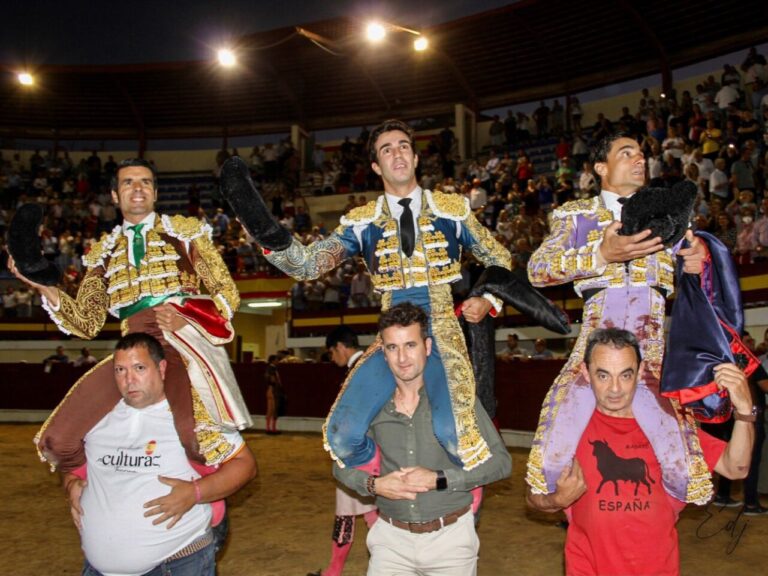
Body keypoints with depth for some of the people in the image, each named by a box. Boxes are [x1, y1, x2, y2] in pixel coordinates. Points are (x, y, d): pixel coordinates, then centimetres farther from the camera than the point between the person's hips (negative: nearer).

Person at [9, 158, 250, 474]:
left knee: (195, 436, -32)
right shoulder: (104, 252, 21)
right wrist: (42, 285, 1)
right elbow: (87, 324, 15)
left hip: (184, 342, -4)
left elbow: (228, 293, 8)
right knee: (58, 442, -8)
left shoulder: (185, 231, 13)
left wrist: (186, 319, -10)